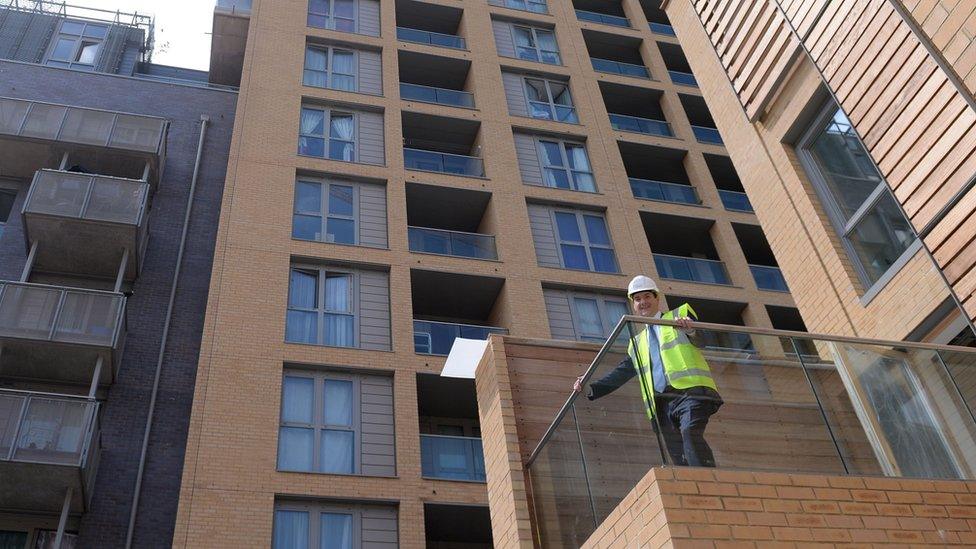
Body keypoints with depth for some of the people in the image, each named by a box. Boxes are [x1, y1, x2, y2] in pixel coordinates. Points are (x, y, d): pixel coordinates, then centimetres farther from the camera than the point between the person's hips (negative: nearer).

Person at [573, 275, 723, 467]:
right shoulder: (637, 342, 28)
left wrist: (689, 327, -27)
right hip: (662, 403, 4)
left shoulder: (680, 315, 16)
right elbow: (621, 373, 23)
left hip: (690, 390, -4)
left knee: (690, 433, -29)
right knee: (680, 459, -7)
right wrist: (591, 388, 10)